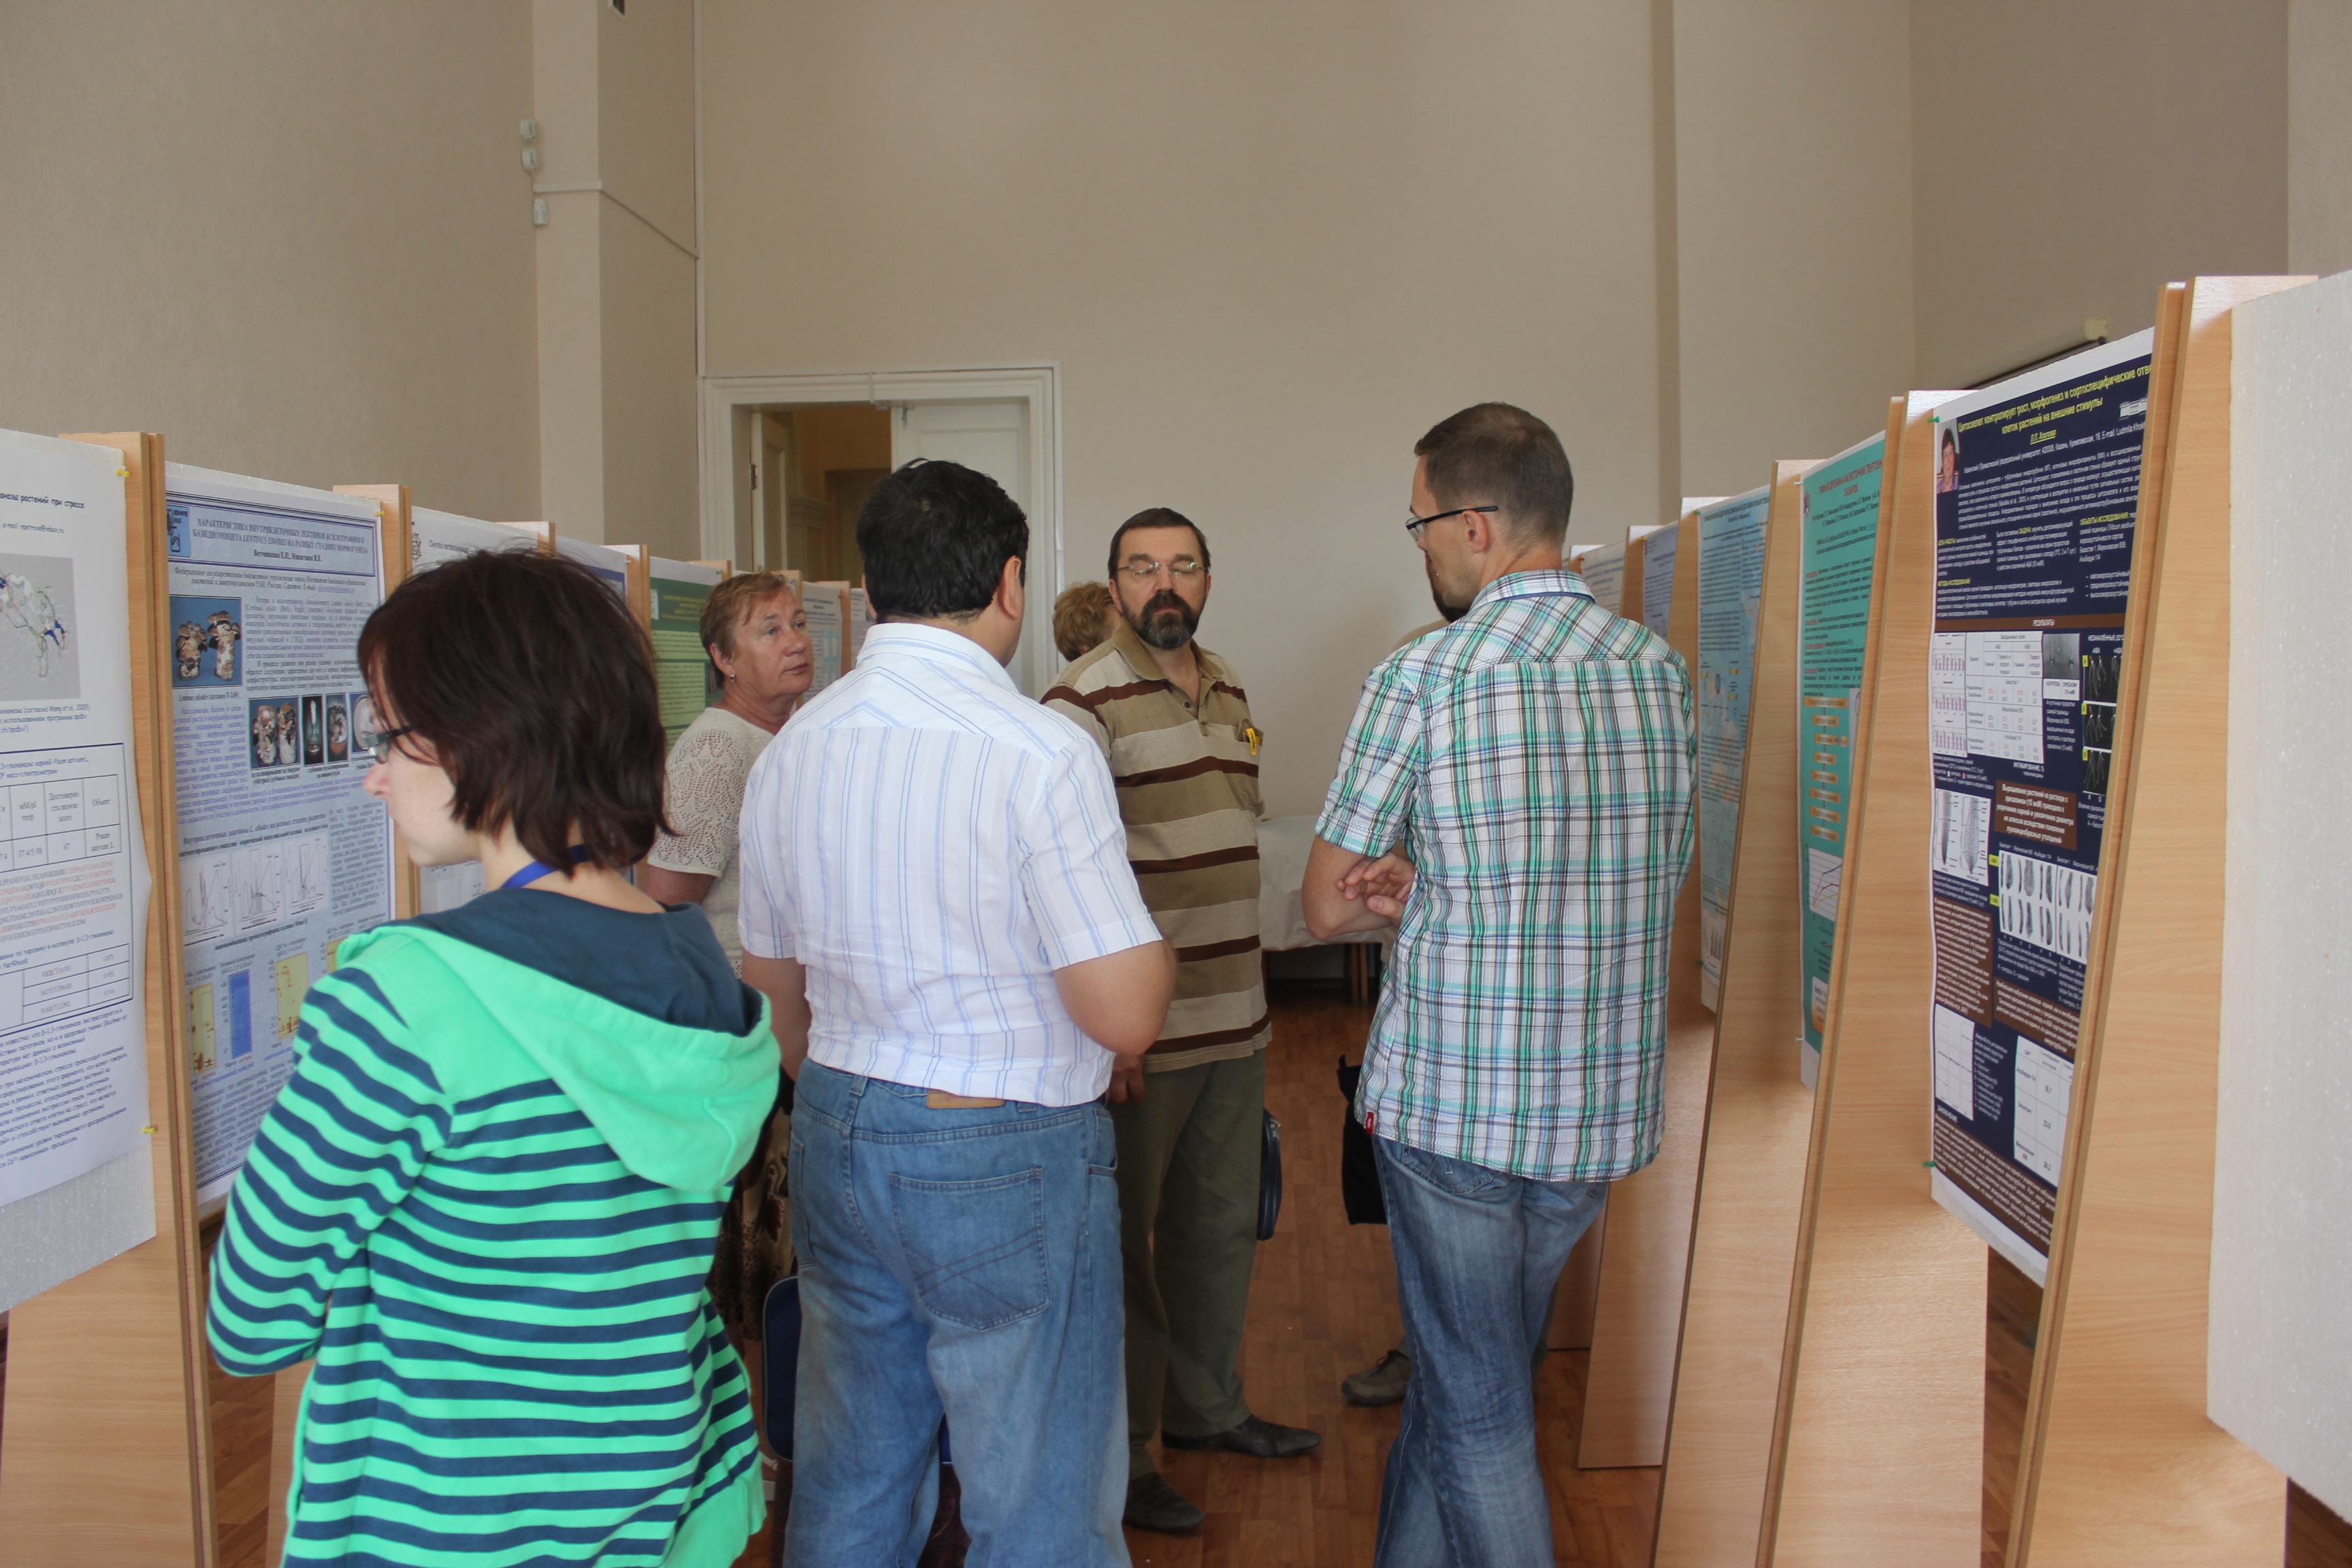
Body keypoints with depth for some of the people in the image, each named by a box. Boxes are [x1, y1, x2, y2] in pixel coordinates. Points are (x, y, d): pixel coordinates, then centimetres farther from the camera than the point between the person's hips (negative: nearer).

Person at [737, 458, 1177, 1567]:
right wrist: (1152, 941, 3)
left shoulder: (789, 750, 4)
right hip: (1006, 1158, -7)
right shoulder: (1039, 752, -18)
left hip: (837, 1143, 7)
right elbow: (1126, 1016, -19)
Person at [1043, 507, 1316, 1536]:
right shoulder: (1085, 701, -14)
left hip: (1238, 1020, 8)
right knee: (1124, 1240, 6)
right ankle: (1119, 1455, 21)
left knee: (1222, 1222, 21)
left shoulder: (1229, 691, 12)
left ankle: (1206, 1404, 39)